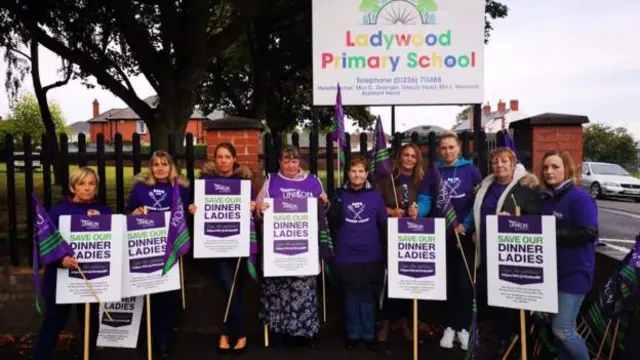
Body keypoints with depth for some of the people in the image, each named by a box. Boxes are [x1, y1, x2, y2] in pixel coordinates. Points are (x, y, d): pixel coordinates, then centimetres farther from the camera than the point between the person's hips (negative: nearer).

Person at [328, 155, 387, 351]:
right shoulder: (340, 195, 2)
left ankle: (368, 334, 25)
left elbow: (384, 224, 3)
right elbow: (332, 223, 7)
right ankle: (353, 334, 24)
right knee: (351, 296, 10)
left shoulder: (375, 196, 0)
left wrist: (386, 250, 2)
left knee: (368, 296, 11)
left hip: (371, 256, 0)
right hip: (346, 256, 0)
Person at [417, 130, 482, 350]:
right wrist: (417, 211, -22)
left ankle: (464, 327, 15)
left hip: (464, 235, -2)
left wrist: (466, 225, -16)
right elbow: (425, 199, -2)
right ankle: (449, 326, 21)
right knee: (446, 282, 10)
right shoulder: (433, 172, 7)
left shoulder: (470, 170, -2)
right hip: (440, 235, 3)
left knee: (464, 282, 2)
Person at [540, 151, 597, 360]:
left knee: (562, 330, -6)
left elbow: (589, 233, -23)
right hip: (552, 270, 7)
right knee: (559, 327, 17)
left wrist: (552, 233, -23)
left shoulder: (580, 198, -14)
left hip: (574, 272, -7)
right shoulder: (546, 198, 9)